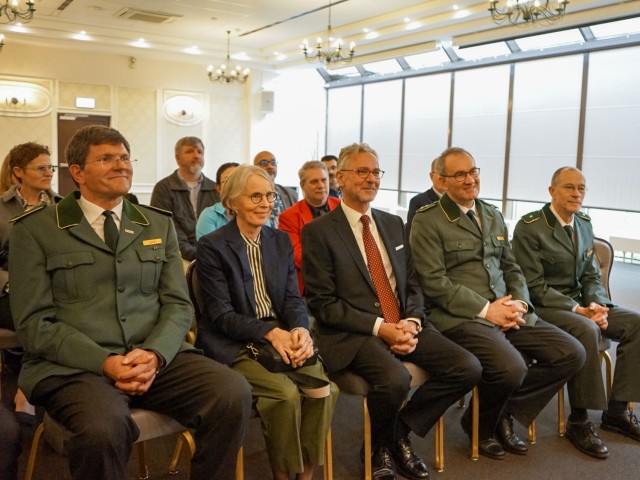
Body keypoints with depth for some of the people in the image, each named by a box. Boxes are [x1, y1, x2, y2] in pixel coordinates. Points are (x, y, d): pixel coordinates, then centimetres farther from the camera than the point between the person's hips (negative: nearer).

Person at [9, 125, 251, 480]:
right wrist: (105, 362, -16)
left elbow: (178, 305, 9)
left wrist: (154, 354, -12)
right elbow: (35, 323, -3)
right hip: (74, 366, -3)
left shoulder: (159, 224, 14)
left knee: (234, 394, -22)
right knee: (105, 427, -35)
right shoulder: (35, 229, 3)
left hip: (156, 357, 3)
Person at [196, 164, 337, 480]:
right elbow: (220, 314, -11)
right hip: (234, 345, -4)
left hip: (282, 337, 5)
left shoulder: (282, 241, 11)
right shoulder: (211, 246, -6)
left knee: (323, 389, -20)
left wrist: (300, 330, -17)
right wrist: (270, 332, -24)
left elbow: (293, 299, 6)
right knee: (286, 393, -27)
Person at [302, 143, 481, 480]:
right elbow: (321, 303, -9)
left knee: (468, 368, -12)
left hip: (404, 327, 6)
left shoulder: (394, 224, 16)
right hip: (353, 333, -6)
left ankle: (401, 430, 8)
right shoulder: (318, 232, -4)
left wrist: (411, 322, -6)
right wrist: (379, 327, -16)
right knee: (395, 378, -33)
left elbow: (412, 285, 15)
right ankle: (380, 446, 2)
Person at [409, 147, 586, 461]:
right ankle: (481, 423, 5)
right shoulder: (427, 221, -5)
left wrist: (520, 302, -1)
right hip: (461, 317, -7)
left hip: (505, 311, 8)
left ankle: (506, 414, 10)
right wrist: (486, 309, -15)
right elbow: (434, 282, -12)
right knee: (511, 368, -30)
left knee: (572, 353, -6)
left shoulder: (493, 216, 18)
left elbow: (510, 267, 20)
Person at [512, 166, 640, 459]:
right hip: (543, 306, -8)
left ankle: (616, 410, 1)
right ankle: (578, 421, -18)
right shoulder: (529, 227, -12)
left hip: (578, 303, 8)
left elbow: (591, 276, 12)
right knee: (586, 330, -33)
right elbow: (533, 286, -16)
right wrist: (577, 310, -22)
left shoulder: (584, 225, 11)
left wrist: (596, 305, -9)